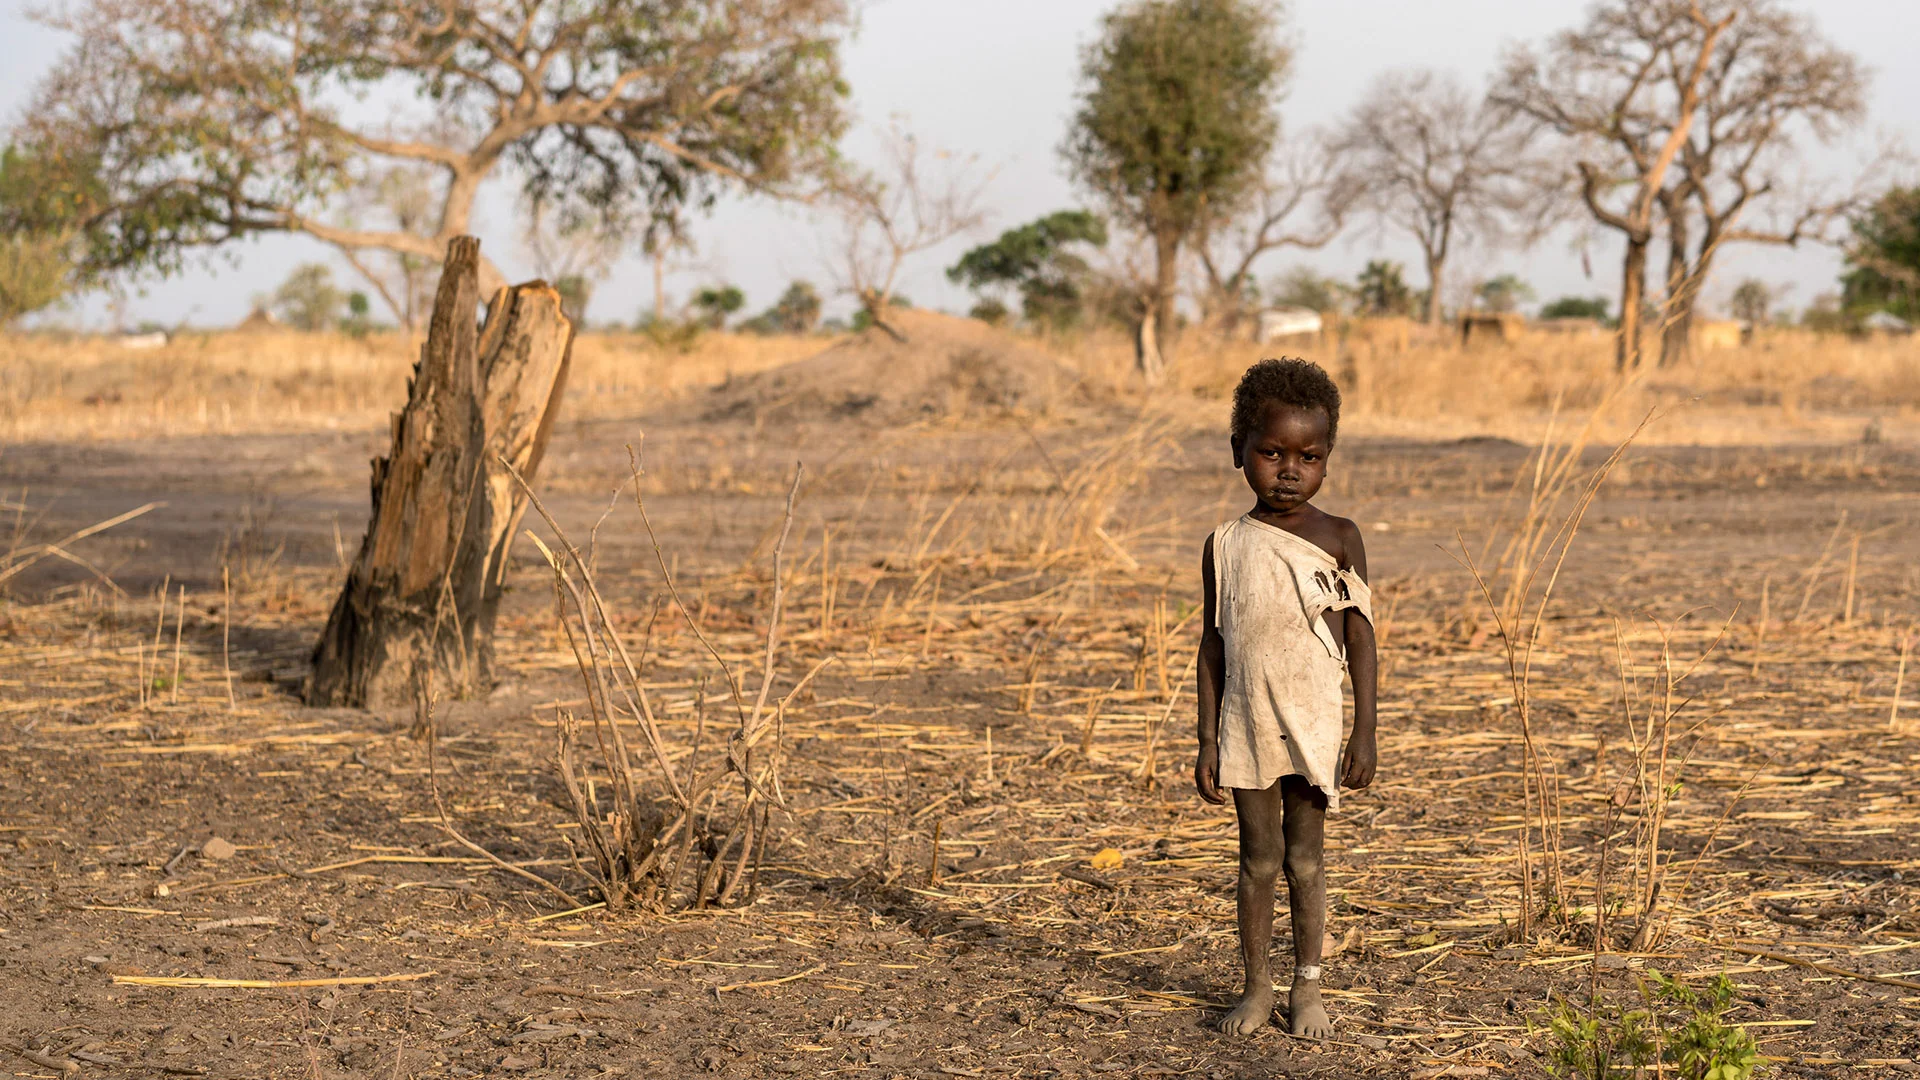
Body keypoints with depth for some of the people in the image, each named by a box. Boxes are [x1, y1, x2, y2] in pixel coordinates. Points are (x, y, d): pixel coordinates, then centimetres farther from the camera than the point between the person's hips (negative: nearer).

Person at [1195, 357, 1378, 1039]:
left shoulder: (1338, 539, -3)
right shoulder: (1226, 546, 1)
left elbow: (1361, 637, -2)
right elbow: (1214, 644, 5)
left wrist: (1365, 732, -6)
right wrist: (1207, 741, 4)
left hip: (1313, 726, -1)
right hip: (1246, 728, 1)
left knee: (1305, 859, 5)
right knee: (1258, 860, 7)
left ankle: (1308, 988, 17)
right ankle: (1257, 987, 17)